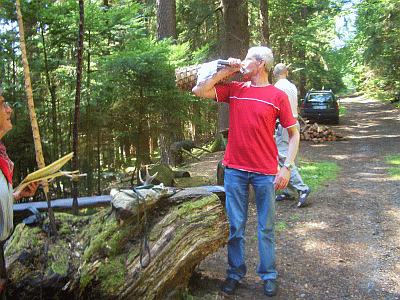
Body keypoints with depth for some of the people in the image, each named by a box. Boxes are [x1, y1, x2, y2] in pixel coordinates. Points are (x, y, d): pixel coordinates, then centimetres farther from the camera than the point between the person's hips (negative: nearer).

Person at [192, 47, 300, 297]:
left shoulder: (277, 96, -1)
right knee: (235, 225, 10)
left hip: (265, 172, -2)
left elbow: (294, 133, 1)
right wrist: (225, 71, 2)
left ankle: (269, 276, 26)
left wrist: (287, 167, -7)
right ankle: (235, 273, 26)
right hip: (235, 169, 2)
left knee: (266, 227, 9)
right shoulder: (234, 89, 8)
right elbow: (199, 91, 3)